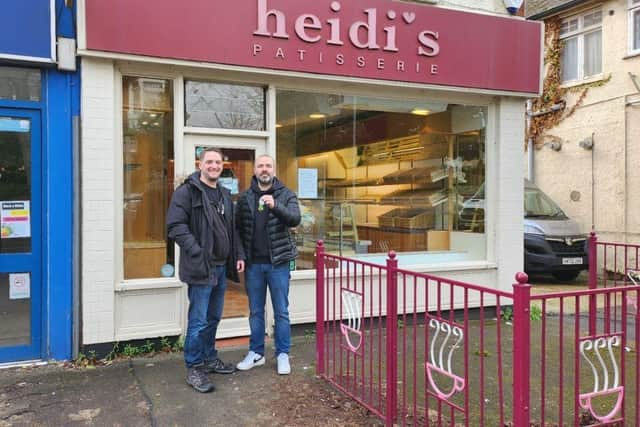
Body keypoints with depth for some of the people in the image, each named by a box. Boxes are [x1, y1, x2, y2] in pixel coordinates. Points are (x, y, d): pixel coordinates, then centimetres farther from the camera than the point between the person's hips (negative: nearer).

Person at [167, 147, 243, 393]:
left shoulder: (225, 195, 15)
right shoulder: (187, 191, -8)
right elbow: (176, 225, -16)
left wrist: (236, 256, 13)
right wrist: (197, 252, -22)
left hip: (221, 267, 8)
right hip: (200, 267, -7)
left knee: (214, 317, 17)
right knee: (198, 321, -2)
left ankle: (209, 358, 32)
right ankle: (193, 369, 10)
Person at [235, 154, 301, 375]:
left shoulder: (286, 195, -1)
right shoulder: (245, 197, 5)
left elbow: (295, 219, -16)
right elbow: (238, 229, 5)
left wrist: (276, 206, -32)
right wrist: (240, 255, -5)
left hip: (277, 262, -2)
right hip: (253, 263, 2)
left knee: (281, 311, 6)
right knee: (255, 311, 12)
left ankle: (283, 354, 18)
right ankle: (256, 353, 25)